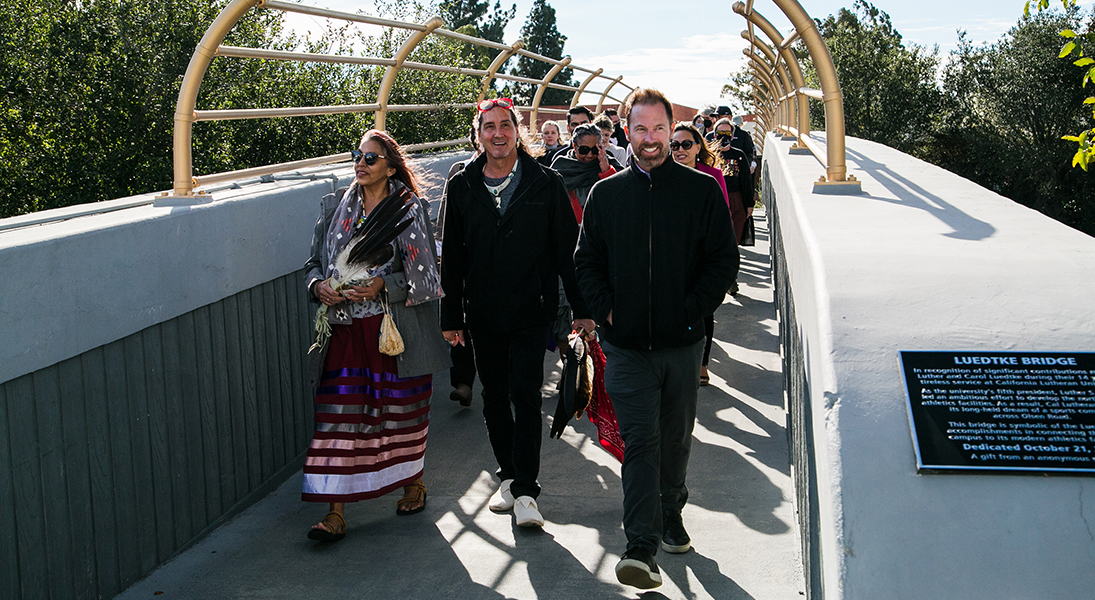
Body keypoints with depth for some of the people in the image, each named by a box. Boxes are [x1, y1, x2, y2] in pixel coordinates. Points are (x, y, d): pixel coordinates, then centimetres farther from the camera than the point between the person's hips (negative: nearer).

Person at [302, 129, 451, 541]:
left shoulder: (410, 210, 0)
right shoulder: (336, 210, 10)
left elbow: (424, 275, -3)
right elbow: (314, 262, 16)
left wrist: (383, 286, -18)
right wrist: (319, 285, -6)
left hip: (396, 330, -2)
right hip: (345, 329, 3)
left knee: (402, 408, 9)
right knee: (339, 414, -4)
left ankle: (414, 481, 33)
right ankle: (336, 511, -2)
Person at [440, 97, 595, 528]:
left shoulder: (545, 184, 0)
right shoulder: (462, 187, 5)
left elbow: (567, 250, 2)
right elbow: (452, 257, 8)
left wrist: (581, 308, 0)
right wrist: (452, 316, 6)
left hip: (532, 310, -3)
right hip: (483, 313, 3)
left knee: (525, 395, -8)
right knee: (494, 397, 11)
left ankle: (526, 491, -2)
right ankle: (508, 477, 26)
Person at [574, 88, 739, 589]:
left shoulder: (702, 190, 0)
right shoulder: (606, 194, 4)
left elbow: (724, 260, 0)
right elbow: (586, 261, 9)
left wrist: (691, 310, -8)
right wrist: (606, 309, -4)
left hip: (681, 341, 1)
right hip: (627, 343, 0)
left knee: (676, 437, 15)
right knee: (640, 441, -7)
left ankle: (670, 516, 36)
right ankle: (641, 547, -8)